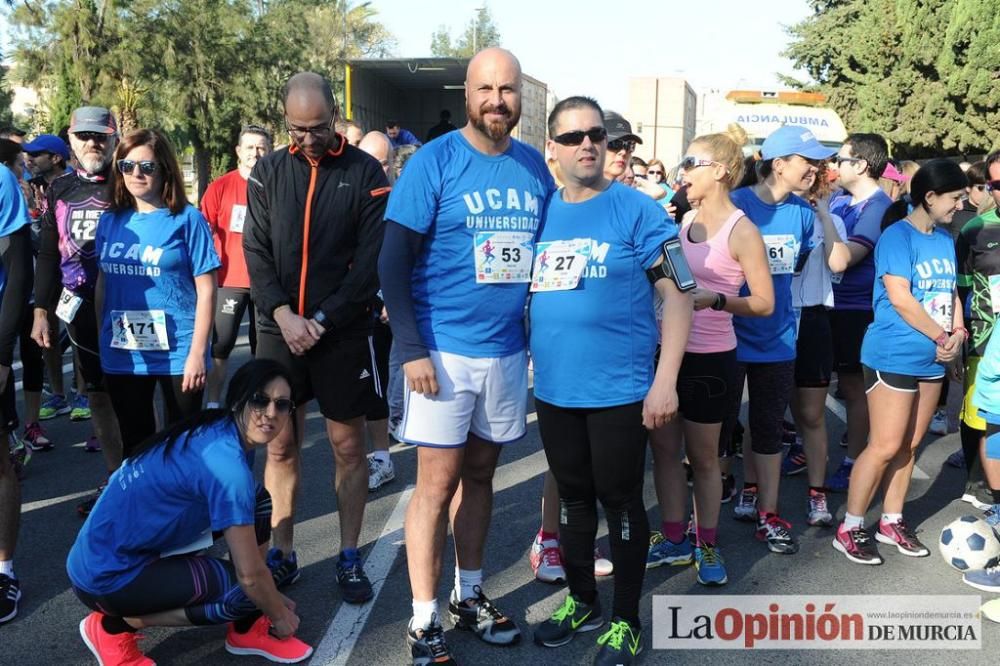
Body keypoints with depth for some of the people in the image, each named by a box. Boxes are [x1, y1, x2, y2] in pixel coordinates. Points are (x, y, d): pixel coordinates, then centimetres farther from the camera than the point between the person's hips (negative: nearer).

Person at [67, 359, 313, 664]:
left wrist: (273, 597, 18)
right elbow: (250, 574, -20)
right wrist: (280, 616, -1)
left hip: (125, 544, 9)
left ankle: (247, 628, 12)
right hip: (106, 576, -9)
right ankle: (115, 626, 0)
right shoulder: (226, 463, -27)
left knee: (258, 506, 2)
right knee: (248, 593, -13)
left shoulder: (216, 431, 1)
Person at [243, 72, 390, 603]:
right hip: (279, 328, 3)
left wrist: (323, 320, -13)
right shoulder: (268, 171, 6)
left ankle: (349, 558, 19)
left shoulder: (364, 172, -2)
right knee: (280, 447, 8)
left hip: (343, 332, -2)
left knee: (348, 447, 6)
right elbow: (255, 251, 3)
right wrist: (283, 314, -11)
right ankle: (283, 555, 23)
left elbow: (371, 260, -7)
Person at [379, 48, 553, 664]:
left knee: (480, 474, 15)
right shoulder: (434, 162, -8)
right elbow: (393, 262, -10)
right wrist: (412, 350, -16)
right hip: (445, 351, -4)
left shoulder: (535, 167, 5)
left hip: (509, 351, 5)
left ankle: (470, 595, 30)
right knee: (439, 483, 1)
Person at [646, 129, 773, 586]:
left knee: (702, 456, 8)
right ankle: (674, 539, 26)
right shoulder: (686, 220, 7)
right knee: (663, 447, 11)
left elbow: (764, 303, -13)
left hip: (709, 358, -6)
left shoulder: (741, 231, -12)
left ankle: (707, 544, 26)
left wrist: (714, 301, -26)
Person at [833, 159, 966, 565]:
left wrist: (958, 332, -5)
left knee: (909, 445, 11)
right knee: (885, 447, -6)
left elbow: (951, 291, 13)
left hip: (932, 360, 7)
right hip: (893, 357, -7)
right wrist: (942, 337, -12)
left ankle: (891, 522, 24)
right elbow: (901, 300, -18)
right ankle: (850, 529, 5)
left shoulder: (945, 240, 11)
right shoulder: (897, 236, -12)